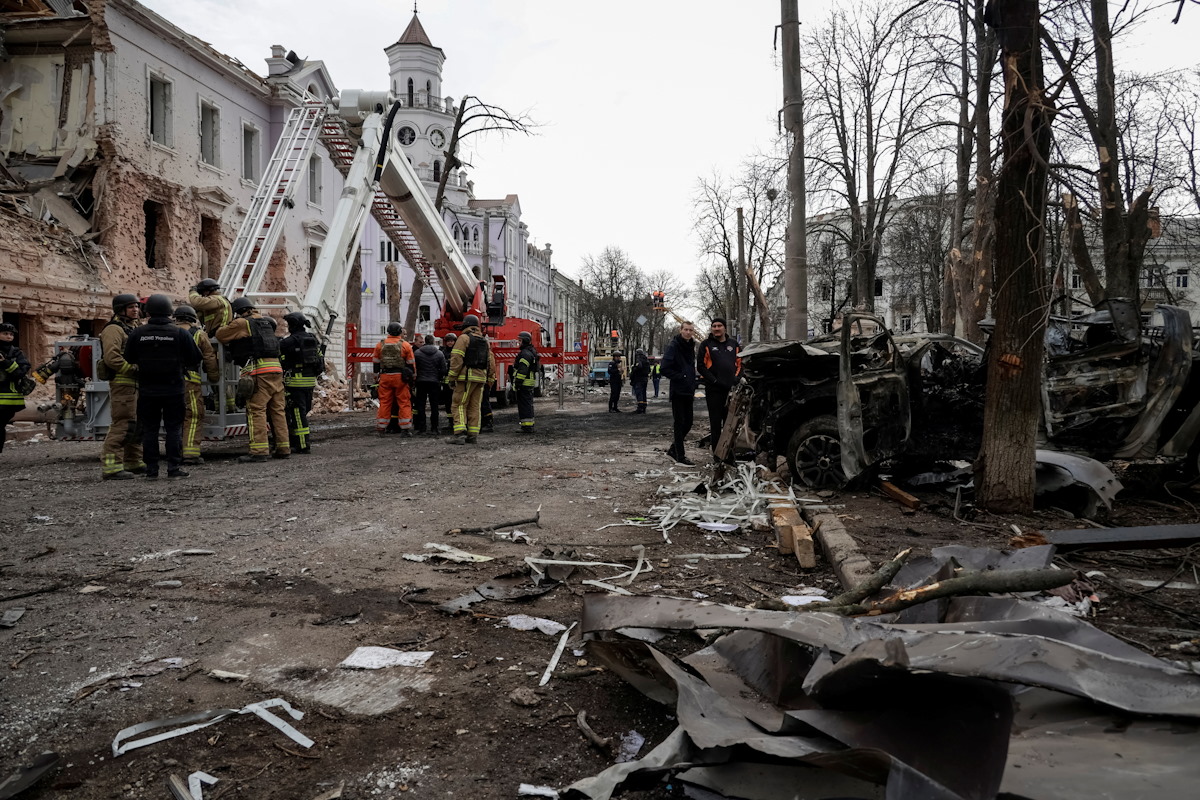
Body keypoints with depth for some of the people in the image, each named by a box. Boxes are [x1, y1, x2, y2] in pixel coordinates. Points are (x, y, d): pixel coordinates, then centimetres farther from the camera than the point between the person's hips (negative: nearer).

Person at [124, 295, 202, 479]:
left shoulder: (137, 334, -2)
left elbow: (129, 360, 6)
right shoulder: (180, 333, -6)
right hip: (173, 389, -1)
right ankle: (174, 468, 2)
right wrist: (186, 368, 19)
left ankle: (151, 470, 9)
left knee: (149, 430, 8)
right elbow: (195, 359, -2)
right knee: (174, 429, 5)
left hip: (147, 390, 1)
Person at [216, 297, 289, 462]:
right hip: (276, 369, 7)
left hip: (259, 371, -7)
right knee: (277, 410, 10)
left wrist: (222, 326, 29)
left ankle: (259, 450, -14)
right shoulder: (265, 322, 23)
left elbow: (220, 335, 8)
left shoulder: (242, 323, 0)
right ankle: (283, 448, 13)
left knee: (256, 410, -8)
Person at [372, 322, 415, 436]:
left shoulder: (380, 344, 7)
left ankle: (381, 428, 9)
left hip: (385, 376, 3)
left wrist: (377, 374, 20)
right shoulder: (405, 345, -2)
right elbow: (411, 363, 1)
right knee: (404, 402, 2)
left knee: (384, 402, 8)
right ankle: (405, 428, 1)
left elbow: (375, 361, 12)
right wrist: (413, 376, 10)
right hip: (400, 376, -3)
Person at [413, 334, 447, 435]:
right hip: (434, 382, 0)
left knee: (421, 405, 7)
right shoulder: (439, 353, -3)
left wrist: (415, 377, 14)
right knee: (434, 405, 4)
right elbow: (444, 369, -3)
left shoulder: (417, 353, -3)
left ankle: (421, 427, 6)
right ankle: (434, 427, 3)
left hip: (421, 381, 0)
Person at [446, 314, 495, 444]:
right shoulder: (485, 341, 18)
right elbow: (491, 362, 15)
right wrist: (489, 381, 18)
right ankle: (473, 435, 7)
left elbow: (457, 359, -11)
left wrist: (452, 377, -9)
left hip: (466, 377, -6)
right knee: (474, 407, 9)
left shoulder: (464, 338, -3)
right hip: (481, 378, 6)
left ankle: (460, 433, -14)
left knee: (459, 405, -3)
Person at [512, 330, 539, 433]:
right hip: (531, 383, 11)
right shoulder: (532, 352, 18)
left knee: (524, 404, -9)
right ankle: (529, 425, 20)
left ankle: (527, 426, -9)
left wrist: (517, 383, -22)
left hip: (524, 384, -11)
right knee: (528, 404, 15)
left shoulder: (525, 353, -16)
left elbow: (522, 370, -23)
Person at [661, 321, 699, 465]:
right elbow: (665, 369, -17)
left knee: (688, 423, 11)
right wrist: (680, 377, -18)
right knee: (679, 423, -3)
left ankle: (673, 449, 25)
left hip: (688, 392, 8)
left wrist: (693, 386, 17)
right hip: (678, 392, -8)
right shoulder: (673, 346, -10)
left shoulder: (691, 347, 15)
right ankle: (680, 456, 2)